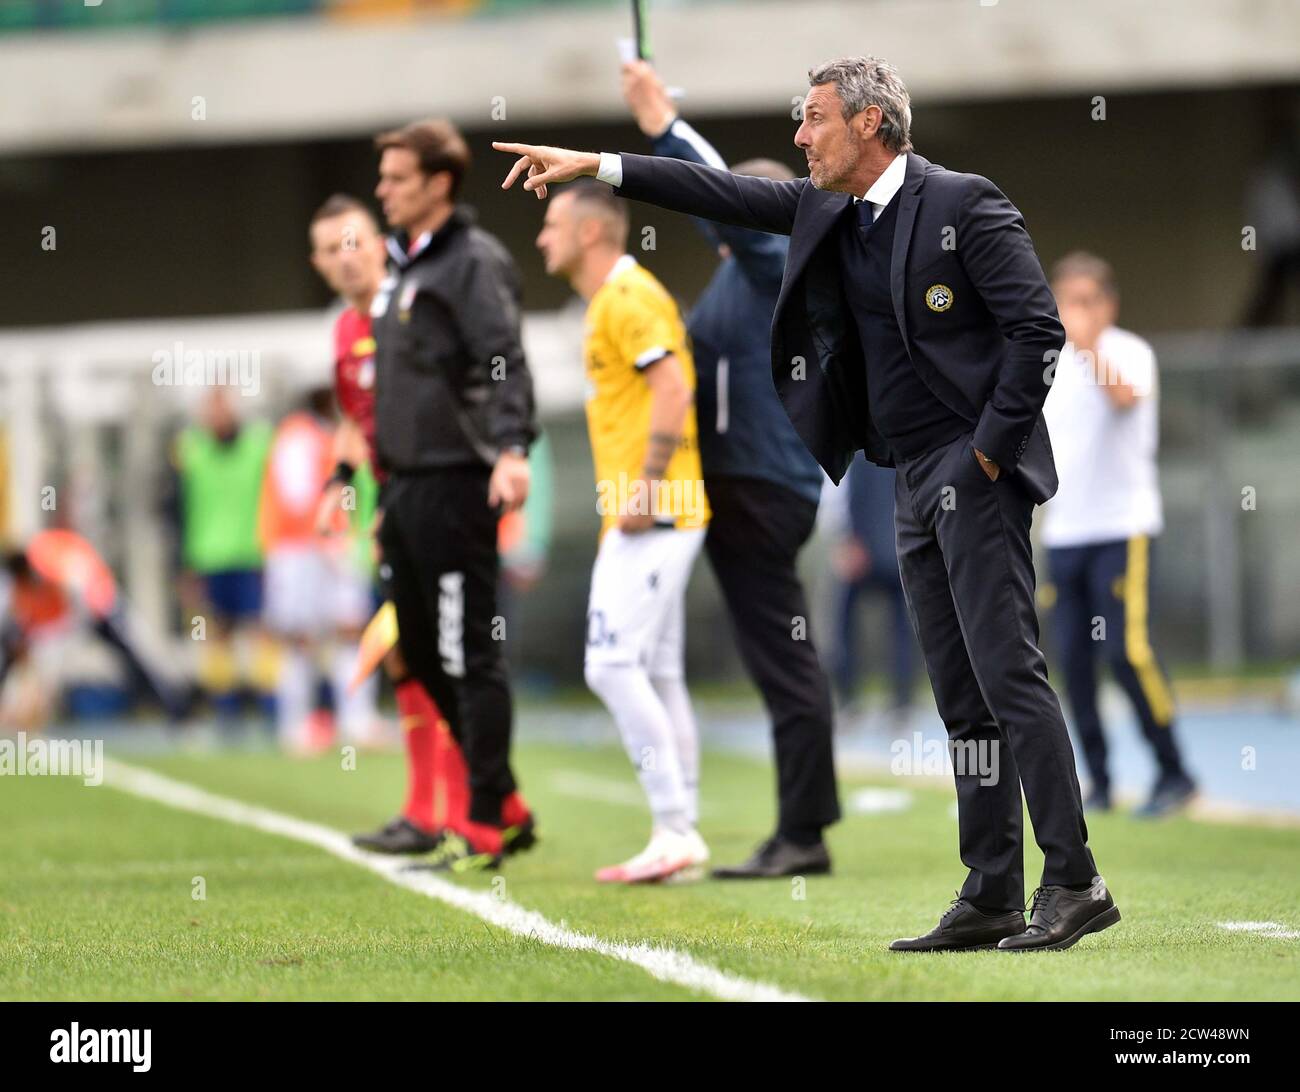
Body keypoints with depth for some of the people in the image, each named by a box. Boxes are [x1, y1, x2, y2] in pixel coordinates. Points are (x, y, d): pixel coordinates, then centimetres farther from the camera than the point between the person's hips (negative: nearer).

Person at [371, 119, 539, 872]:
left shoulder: (474, 263, -10)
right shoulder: (404, 267, 19)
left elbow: (506, 363, -21)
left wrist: (511, 449, -35)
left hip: (454, 485, -10)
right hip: (408, 486, 10)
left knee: (468, 654, -6)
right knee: (423, 655, 12)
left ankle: (487, 824, -1)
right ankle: (505, 803, 20)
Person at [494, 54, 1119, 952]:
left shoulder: (964, 204, -10)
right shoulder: (824, 210, 13)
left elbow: (1037, 327, -14)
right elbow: (724, 195, 17)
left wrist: (993, 447, -14)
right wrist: (593, 165, 14)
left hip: (976, 473, -8)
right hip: (915, 481, 8)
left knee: (1008, 672, -13)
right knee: (962, 698, 7)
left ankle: (1075, 883, -13)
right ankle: (992, 898, 7)